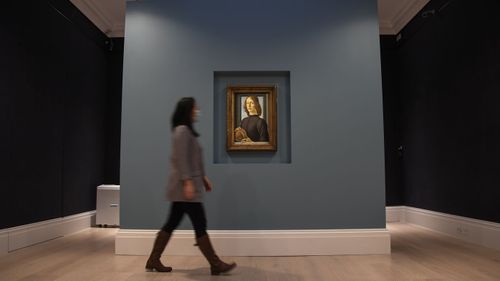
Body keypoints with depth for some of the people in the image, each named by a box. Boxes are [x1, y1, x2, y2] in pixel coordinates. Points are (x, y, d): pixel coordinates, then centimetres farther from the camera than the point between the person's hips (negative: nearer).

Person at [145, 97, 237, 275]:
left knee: (172, 224, 13)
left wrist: (203, 178, 21)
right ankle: (216, 265, 3)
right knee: (200, 225, -5)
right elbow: (181, 159, -20)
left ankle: (153, 261, 22)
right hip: (185, 185, -10)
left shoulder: (187, 131, 19)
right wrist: (188, 182, -24)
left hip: (182, 187, 10)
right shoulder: (182, 130, -12)